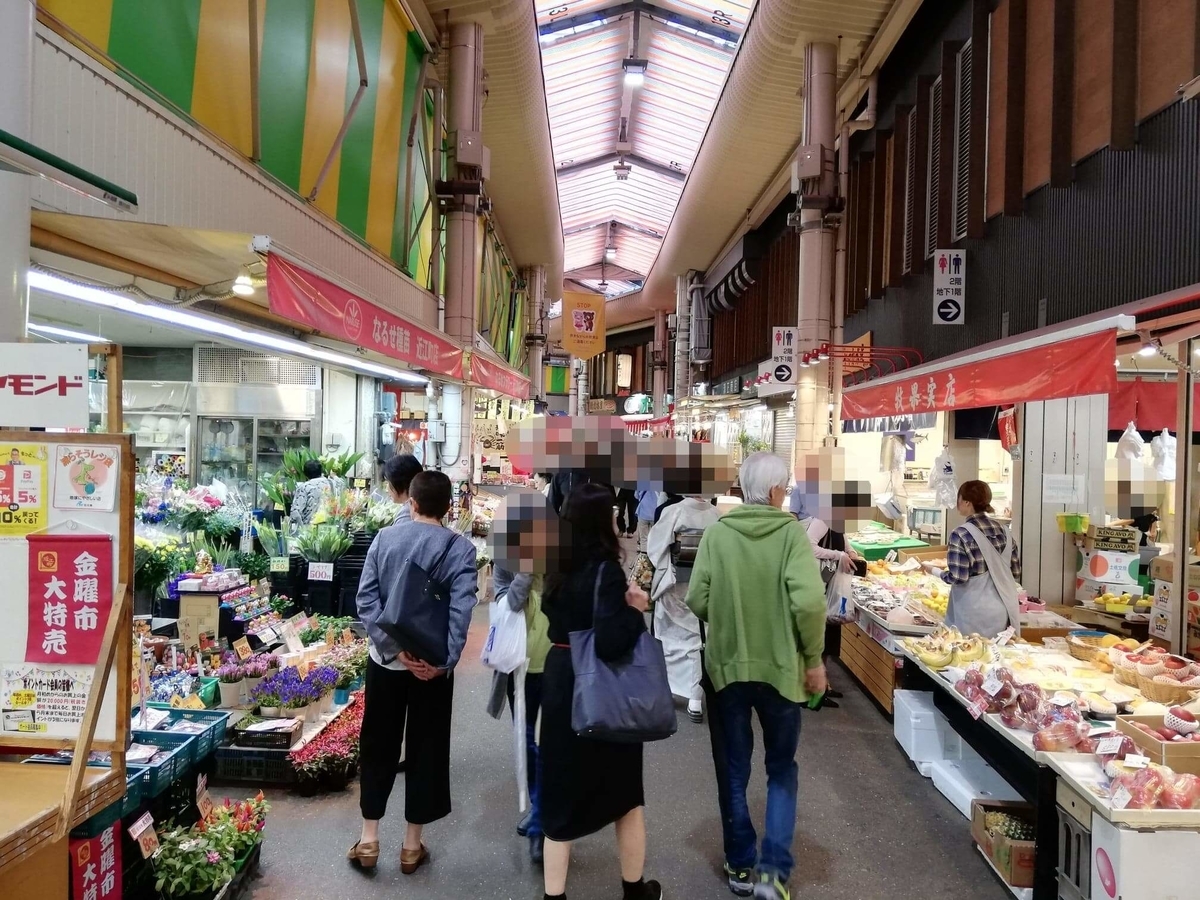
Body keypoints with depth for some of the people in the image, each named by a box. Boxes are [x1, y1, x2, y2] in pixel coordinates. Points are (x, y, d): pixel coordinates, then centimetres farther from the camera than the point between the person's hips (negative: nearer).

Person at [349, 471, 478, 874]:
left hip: (385, 659, 2)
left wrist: (395, 647, -12)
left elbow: (366, 598, -8)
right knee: (426, 750, 12)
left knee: (377, 747, 17)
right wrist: (443, 660, -20)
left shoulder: (385, 537, -2)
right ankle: (412, 845, 22)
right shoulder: (461, 548, -7)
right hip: (433, 664, -2)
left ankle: (368, 839, 25)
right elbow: (460, 610, -18)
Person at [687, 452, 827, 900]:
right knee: (781, 768, 18)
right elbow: (809, 601, -22)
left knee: (735, 768, 17)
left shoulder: (716, 533, -7)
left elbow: (697, 600, -7)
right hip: (780, 667, -1)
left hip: (727, 666, 2)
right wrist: (814, 658, -7)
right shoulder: (791, 532, -12)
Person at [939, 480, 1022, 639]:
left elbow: (958, 577, -16)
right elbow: (1016, 572, 9)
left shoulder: (961, 534, -14)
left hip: (975, 614, -6)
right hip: (1005, 610, 6)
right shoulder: (1004, 530, 5)